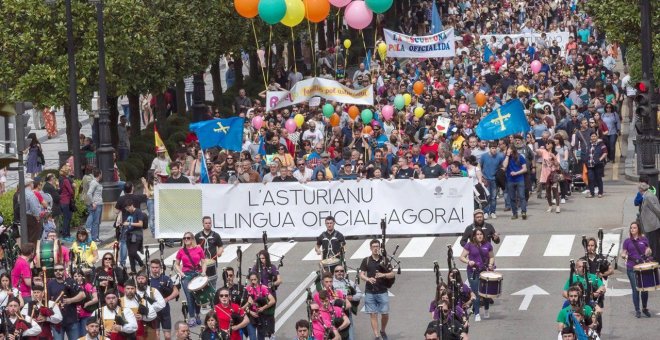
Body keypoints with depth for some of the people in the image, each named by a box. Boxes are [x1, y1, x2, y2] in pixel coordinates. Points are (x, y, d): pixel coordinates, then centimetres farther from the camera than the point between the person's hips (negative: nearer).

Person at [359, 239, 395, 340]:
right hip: (370, 292, 0)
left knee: (385, 313, -1)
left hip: (382, 291, 0)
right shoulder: (366, 260, 4)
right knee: (373, 314, 0)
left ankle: (382, 331, 25)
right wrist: (368, 279, -20)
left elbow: (392, 274, 3)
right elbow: (361, 274, 1)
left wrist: (383, 275, -16)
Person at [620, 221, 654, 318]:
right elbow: (623, 253, 6)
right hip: (632, 268, -1)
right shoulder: (627, 241, 4)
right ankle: (637, 311, 8)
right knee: (635, 290, -1)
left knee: (645, 289, 4)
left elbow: (648, 251, 12)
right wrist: (624, 256, -17)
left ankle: (644, 308, 24)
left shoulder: (644, 239, 6)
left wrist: (649, 252, -12)